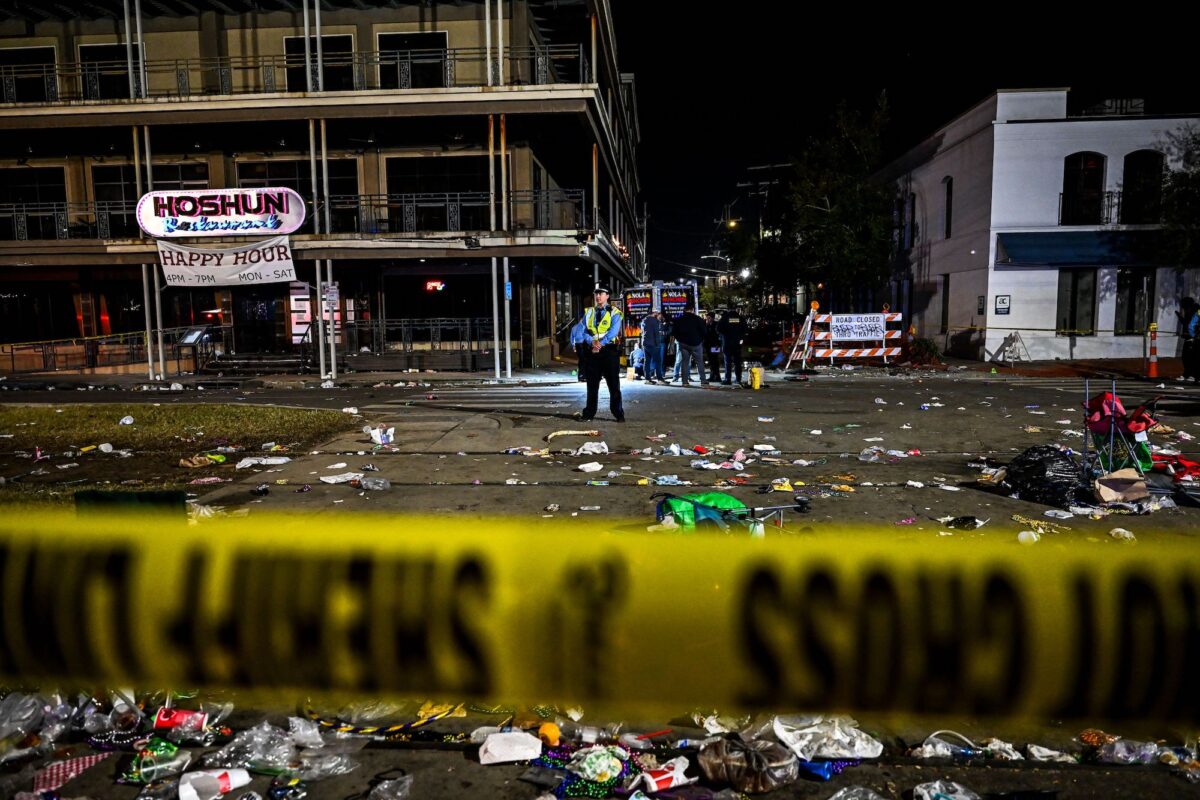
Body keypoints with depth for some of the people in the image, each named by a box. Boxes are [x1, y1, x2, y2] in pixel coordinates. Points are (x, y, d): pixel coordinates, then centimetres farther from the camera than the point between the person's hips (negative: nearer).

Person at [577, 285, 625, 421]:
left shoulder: (614, 313, 0)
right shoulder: (588, 312, 12)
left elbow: (613, 332, -13)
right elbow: (583, 331, 3)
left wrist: (600, 343, -22)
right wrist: (592, 342, -16)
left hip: (609, 351, -3)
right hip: (591, 352, 3)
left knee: (614, 385, 1)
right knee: (592, 384, 9)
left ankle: (618, 413, 8)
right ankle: (589, 412, 17)